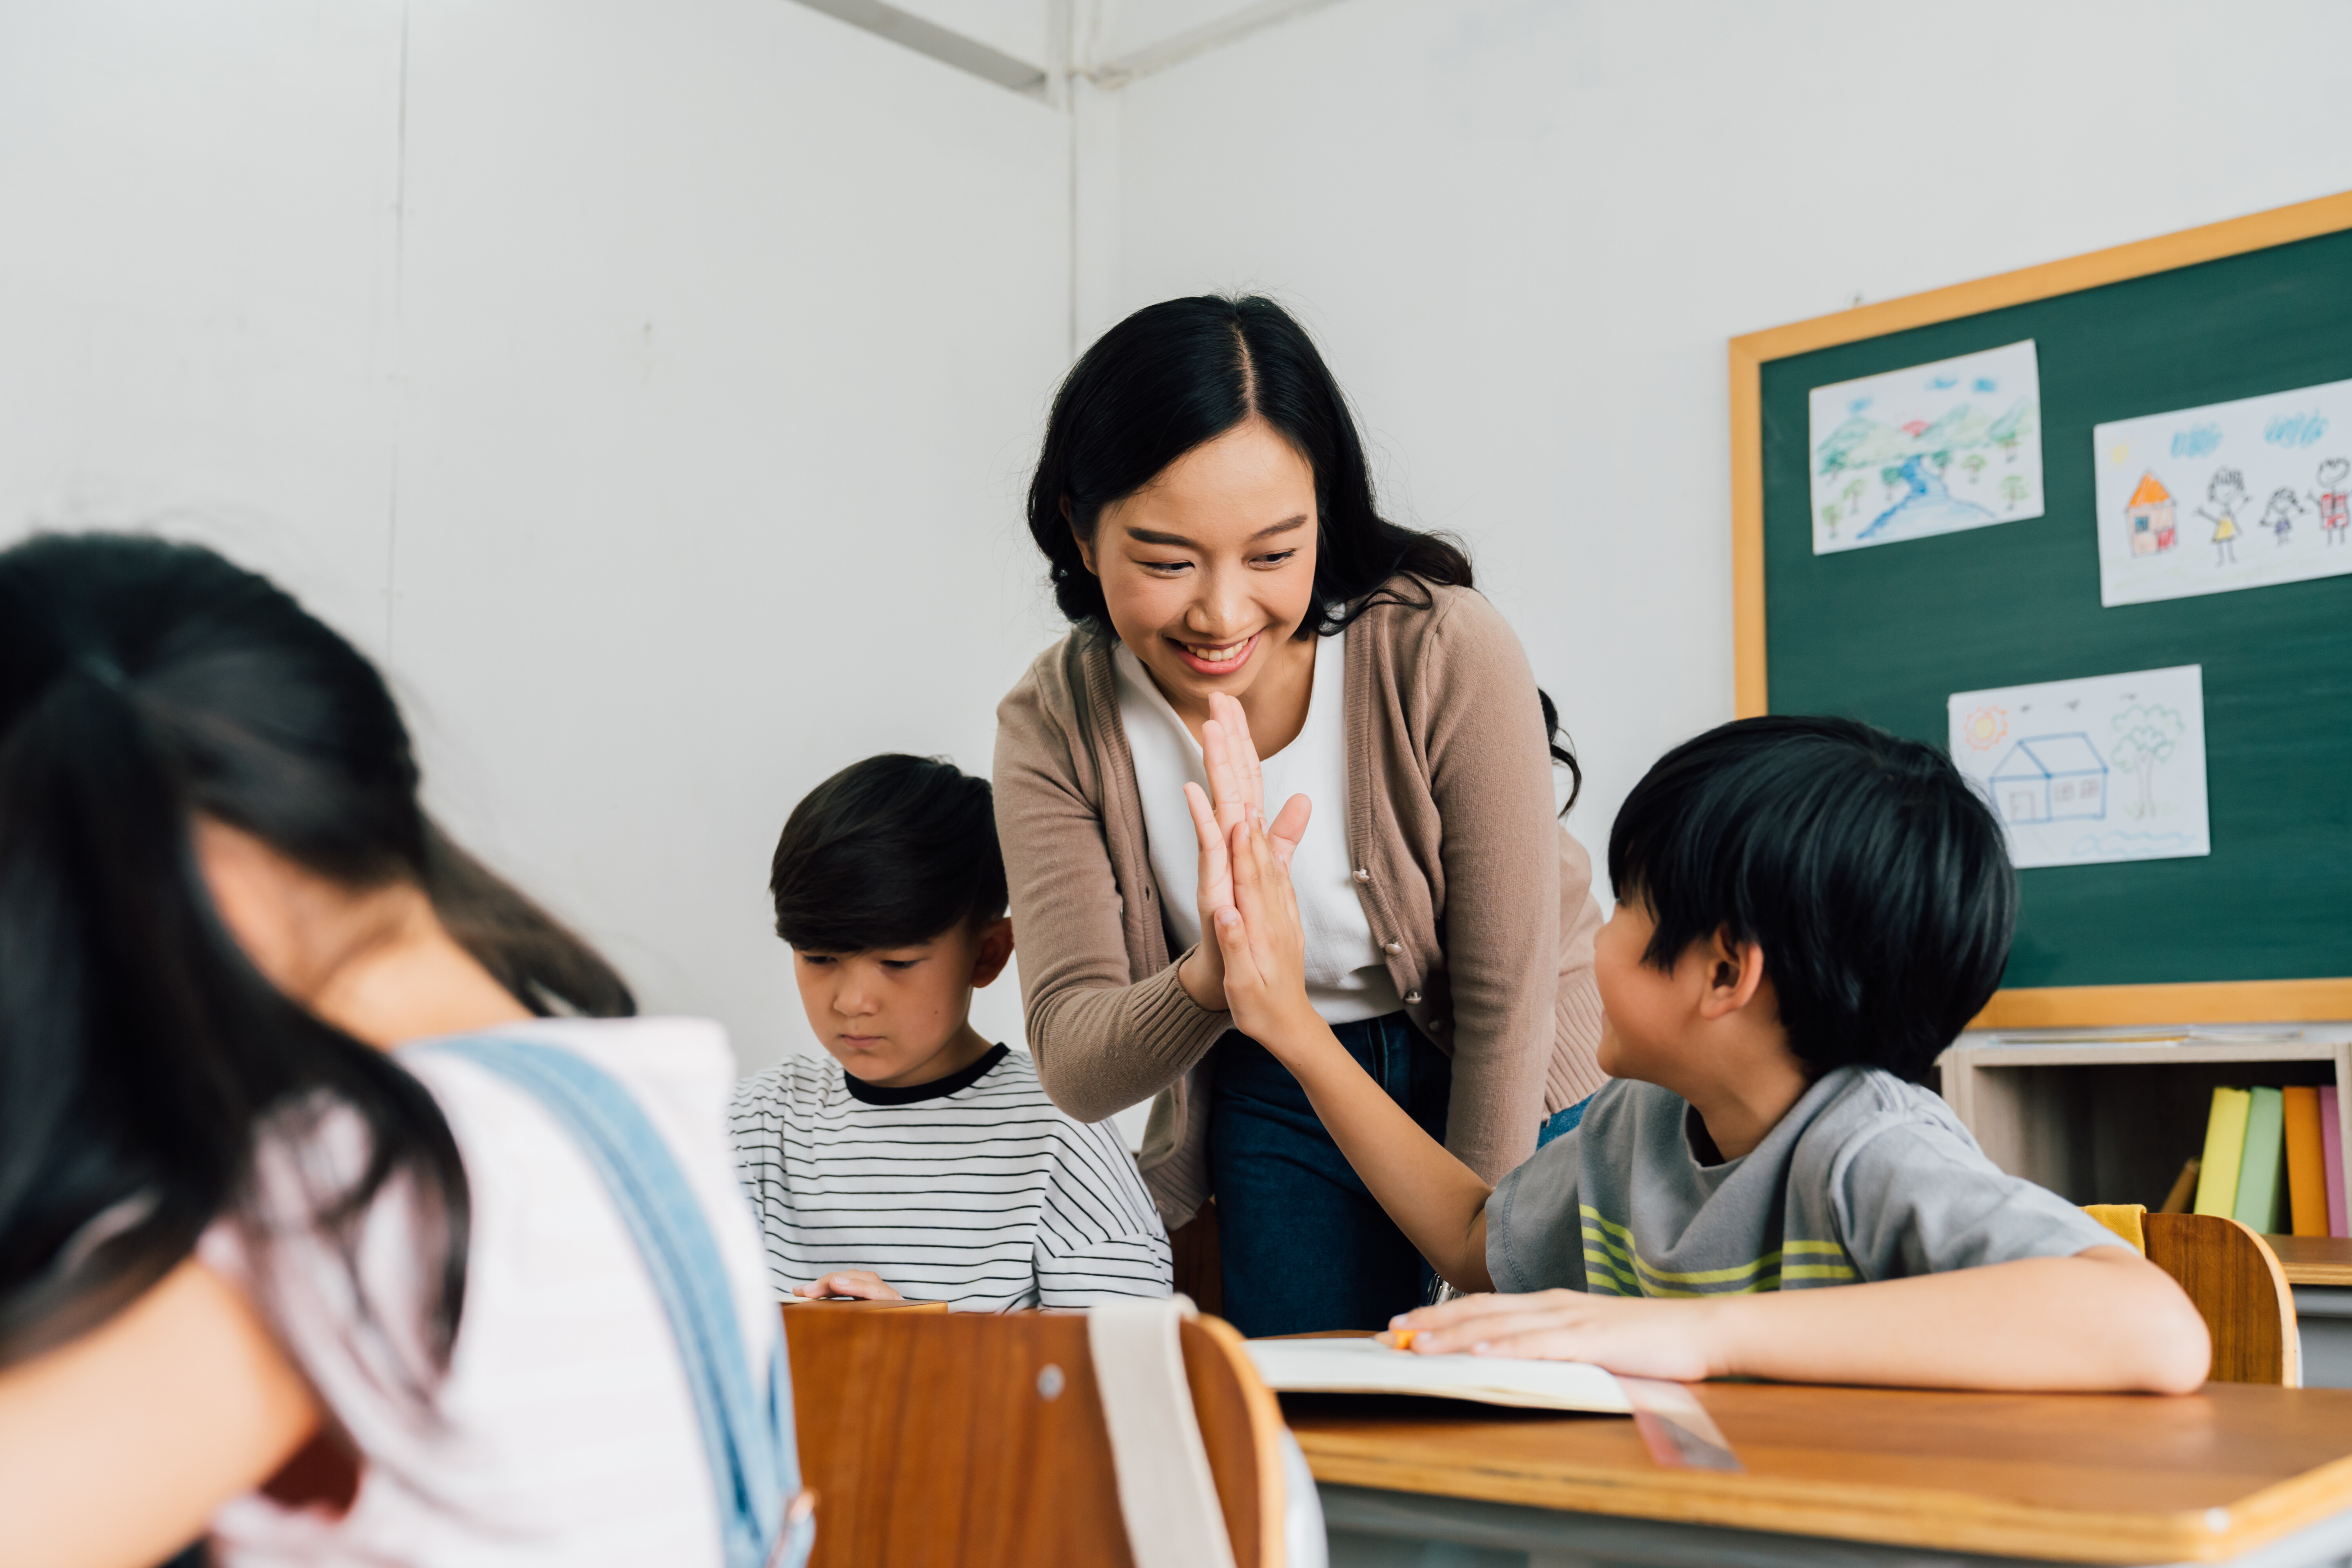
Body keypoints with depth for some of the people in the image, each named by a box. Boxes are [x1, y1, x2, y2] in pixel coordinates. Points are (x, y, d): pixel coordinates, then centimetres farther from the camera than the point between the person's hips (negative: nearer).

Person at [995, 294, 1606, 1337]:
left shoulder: (1447, 653, -25)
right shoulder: (1055, 729, -17)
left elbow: (1509, 995, -16)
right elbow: (1074, 1071, -21)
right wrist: (1215, 978, -42)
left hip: (1513, 1090, -1)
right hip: (1277, 1100, 2)